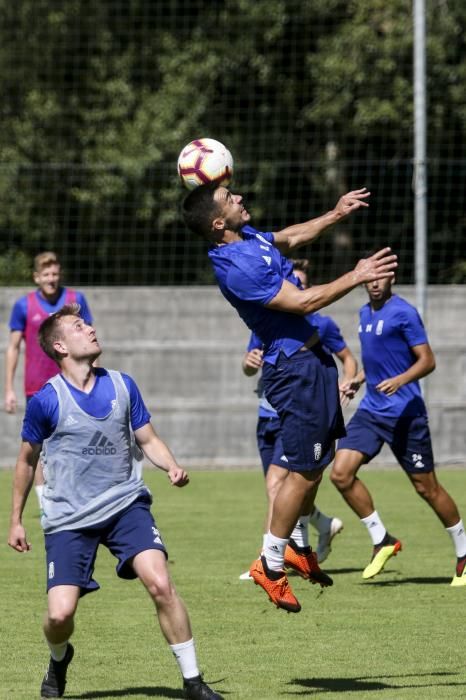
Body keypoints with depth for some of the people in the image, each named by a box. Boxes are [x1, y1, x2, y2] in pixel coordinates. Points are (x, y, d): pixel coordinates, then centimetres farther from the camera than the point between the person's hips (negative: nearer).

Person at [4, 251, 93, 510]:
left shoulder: (76, 299, 1)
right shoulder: (24, 306, -1)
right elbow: (13, 347, 4)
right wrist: (9, 389, 1)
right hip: (37, 388, 0)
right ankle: (45, 503, 9)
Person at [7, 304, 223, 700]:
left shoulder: (121, 386, 2)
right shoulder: (46, 401, -7)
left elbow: (148, 440, 11)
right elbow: (27, 461, 7)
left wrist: (173, 467, -10)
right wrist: (16, 520, 11)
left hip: (126, 504, 2)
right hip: (69, 518, -2)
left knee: (160, 583, -20)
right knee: (60, 613, -11)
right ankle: (59, 660, 28)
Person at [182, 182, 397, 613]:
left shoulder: (249, 237, 4)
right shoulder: (237, 269, -27)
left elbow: (290, 238, 26)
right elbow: (303, 302, -24)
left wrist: (335, 215, 23)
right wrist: (356, 278, -19)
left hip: (311, 356, 10)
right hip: (295, 367, -10)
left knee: (319, 461, 19)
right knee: (304, 471, -3)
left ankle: (294, 546, 30)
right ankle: (271, 565, 8)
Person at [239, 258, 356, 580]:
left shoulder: (321, 324, -2)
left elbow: (349, 359, 9)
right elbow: (250, 368, 16)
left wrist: (346, 384, -10)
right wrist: (250, 362, -8)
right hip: (269, 416, 6)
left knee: (276, 483, -20)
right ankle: (324, 524, 42)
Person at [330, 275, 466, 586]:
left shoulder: (403, 313, -11)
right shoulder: (365, 313, 12)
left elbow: (427, 360, -14)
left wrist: (399, 380, -29)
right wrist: (358, 380, 14)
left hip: (405, 412, -7)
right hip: (371, 409, 7)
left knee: (426, 487, 0)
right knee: (341, 473, -9)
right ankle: (382, 540, 5)